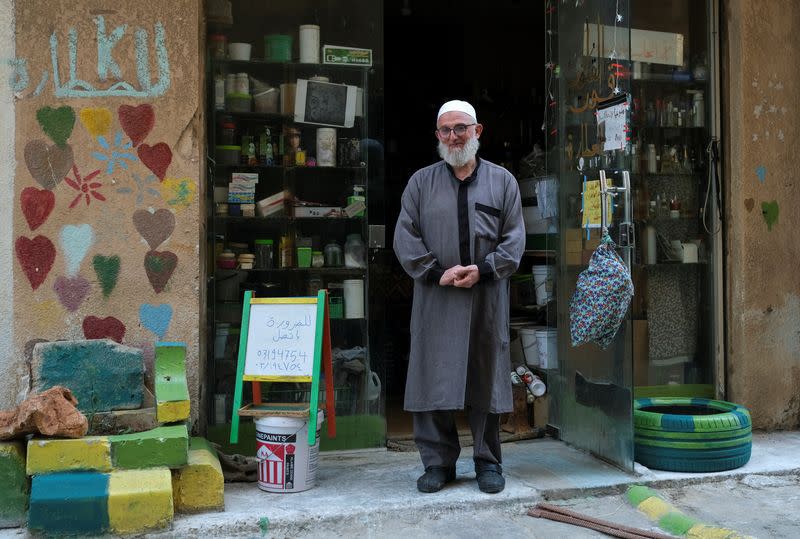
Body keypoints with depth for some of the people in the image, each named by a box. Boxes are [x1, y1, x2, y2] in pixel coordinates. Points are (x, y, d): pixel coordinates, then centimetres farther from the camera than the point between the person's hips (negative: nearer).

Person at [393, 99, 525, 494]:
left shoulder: (502, 181, 10)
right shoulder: (421, 182, 10)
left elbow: (514, 238, 4)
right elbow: (405, 237, 3)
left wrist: (483, 270, -11)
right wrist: (437, 272, -10)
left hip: (486, 298, 0)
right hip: (435, 299, 0)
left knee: (486, 379, 5)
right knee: (433, 379, 1)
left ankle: (488, 462, 18)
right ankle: (438, 462, 13)